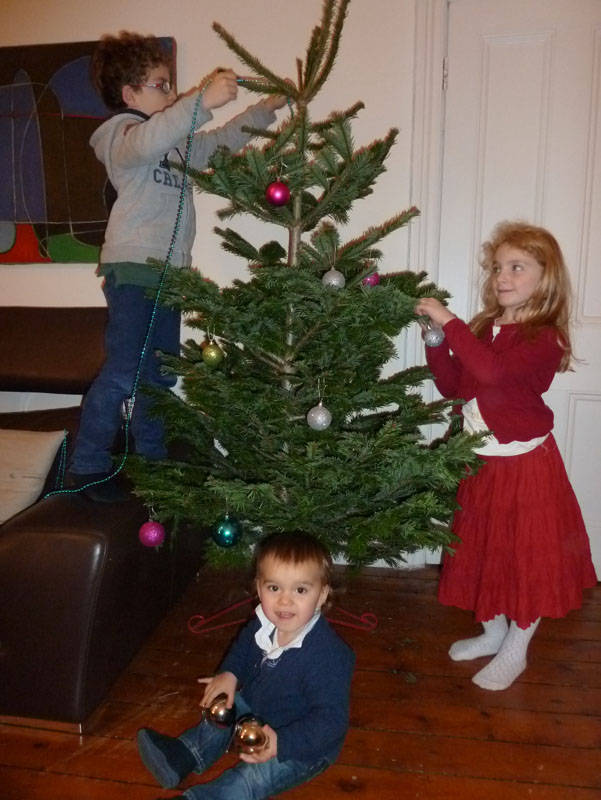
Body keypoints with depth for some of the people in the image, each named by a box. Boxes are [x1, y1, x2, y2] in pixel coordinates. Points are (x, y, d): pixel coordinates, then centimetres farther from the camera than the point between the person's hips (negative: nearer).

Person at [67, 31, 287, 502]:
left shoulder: (176, 140, 22)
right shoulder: (122, 133, -4)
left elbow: (220, 142, 32)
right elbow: (148, 141, -28)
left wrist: (266, 110, 25)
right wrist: (203, 100, -37)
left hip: (169, 270, 9)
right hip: (133, 269, -9)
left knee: (160, 373, 12)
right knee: (123, 373, -13)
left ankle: (153, 462, 24)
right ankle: (87, 466, -1)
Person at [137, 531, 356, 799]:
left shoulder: (328, 656, -39)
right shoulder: (263, 623, -15)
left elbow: (331, 720, -33)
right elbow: (243, 647, 9)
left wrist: (281, 742, -41)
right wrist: (229, 673, -8)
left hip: (302, 744, -8)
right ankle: (182, 755, 24)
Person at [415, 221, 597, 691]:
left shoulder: (543, 338, -17)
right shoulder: (483, 328, 5)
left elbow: (493, 371, -36)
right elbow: (453, 387, 4)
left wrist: (450, 323, -32)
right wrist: (436, 343, -9)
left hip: (524, 463, -7)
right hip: (482, 461, 7)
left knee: (527, 554, 9)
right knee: (486, 549, 19)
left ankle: (515, 651, 29)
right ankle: (493, 632, 41)